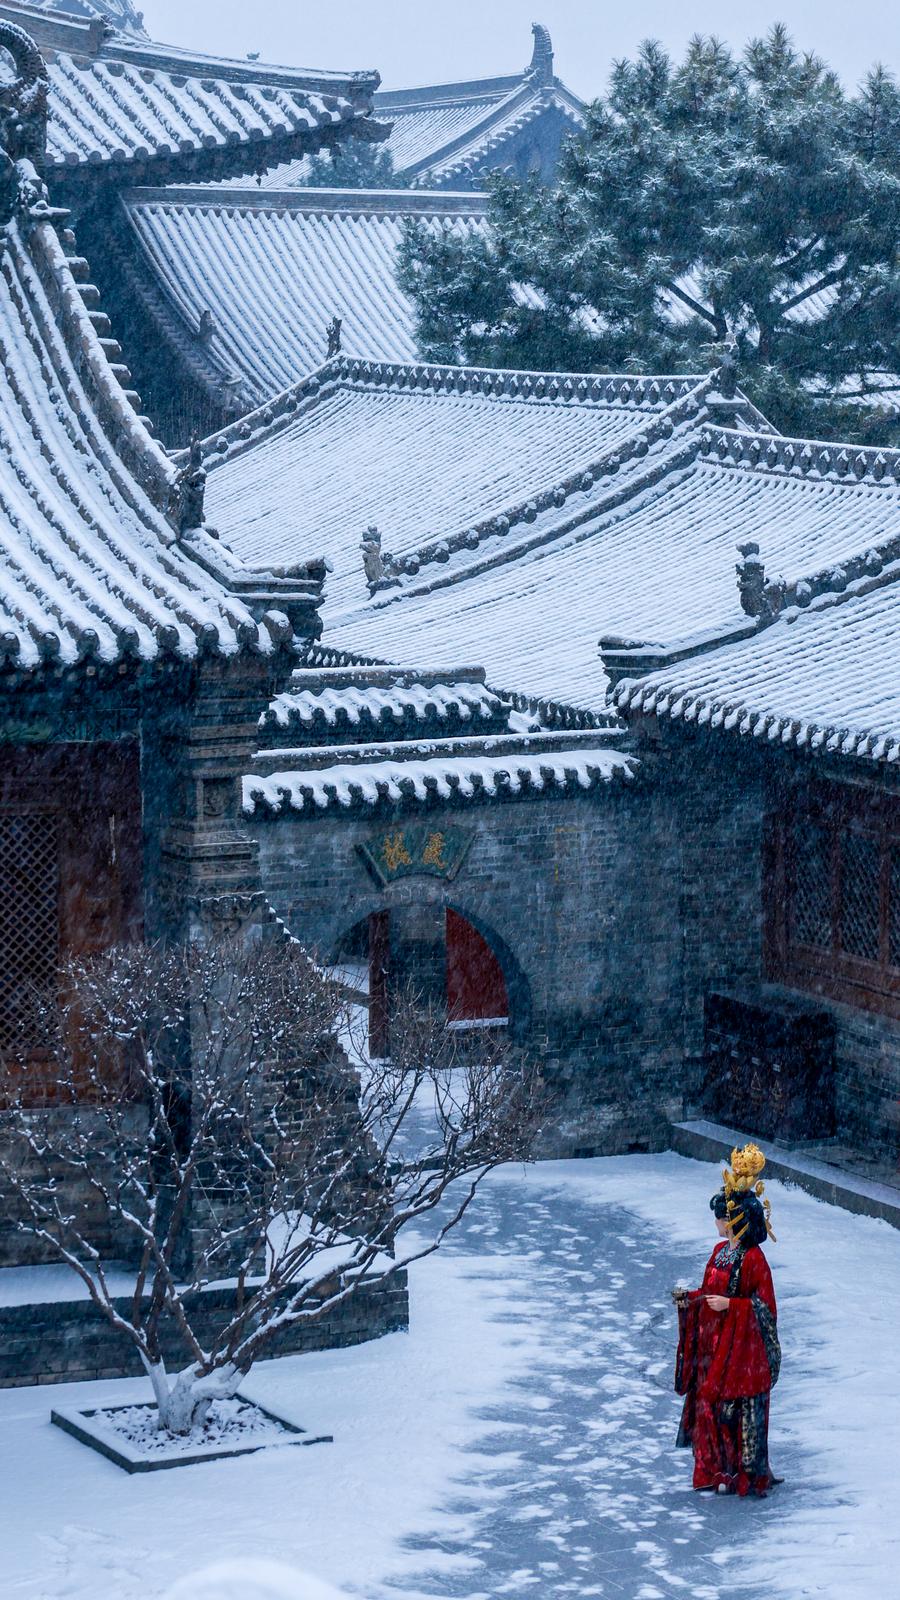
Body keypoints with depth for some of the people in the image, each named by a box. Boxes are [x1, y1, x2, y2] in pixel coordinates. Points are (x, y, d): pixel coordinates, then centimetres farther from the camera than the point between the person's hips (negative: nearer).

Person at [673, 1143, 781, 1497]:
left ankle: (745, 1475, 9)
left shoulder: (753, 1259, -17)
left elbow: (765, 1305, -16)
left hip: (741, 1346, -8)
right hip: (714, 1341, 8)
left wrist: (729, 1305, -22)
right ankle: (716, 1469, 21)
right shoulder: (720, 1251, 8)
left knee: (739, 1410, -1)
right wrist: (690, 1297, 0)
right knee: (709, 1403, 11)